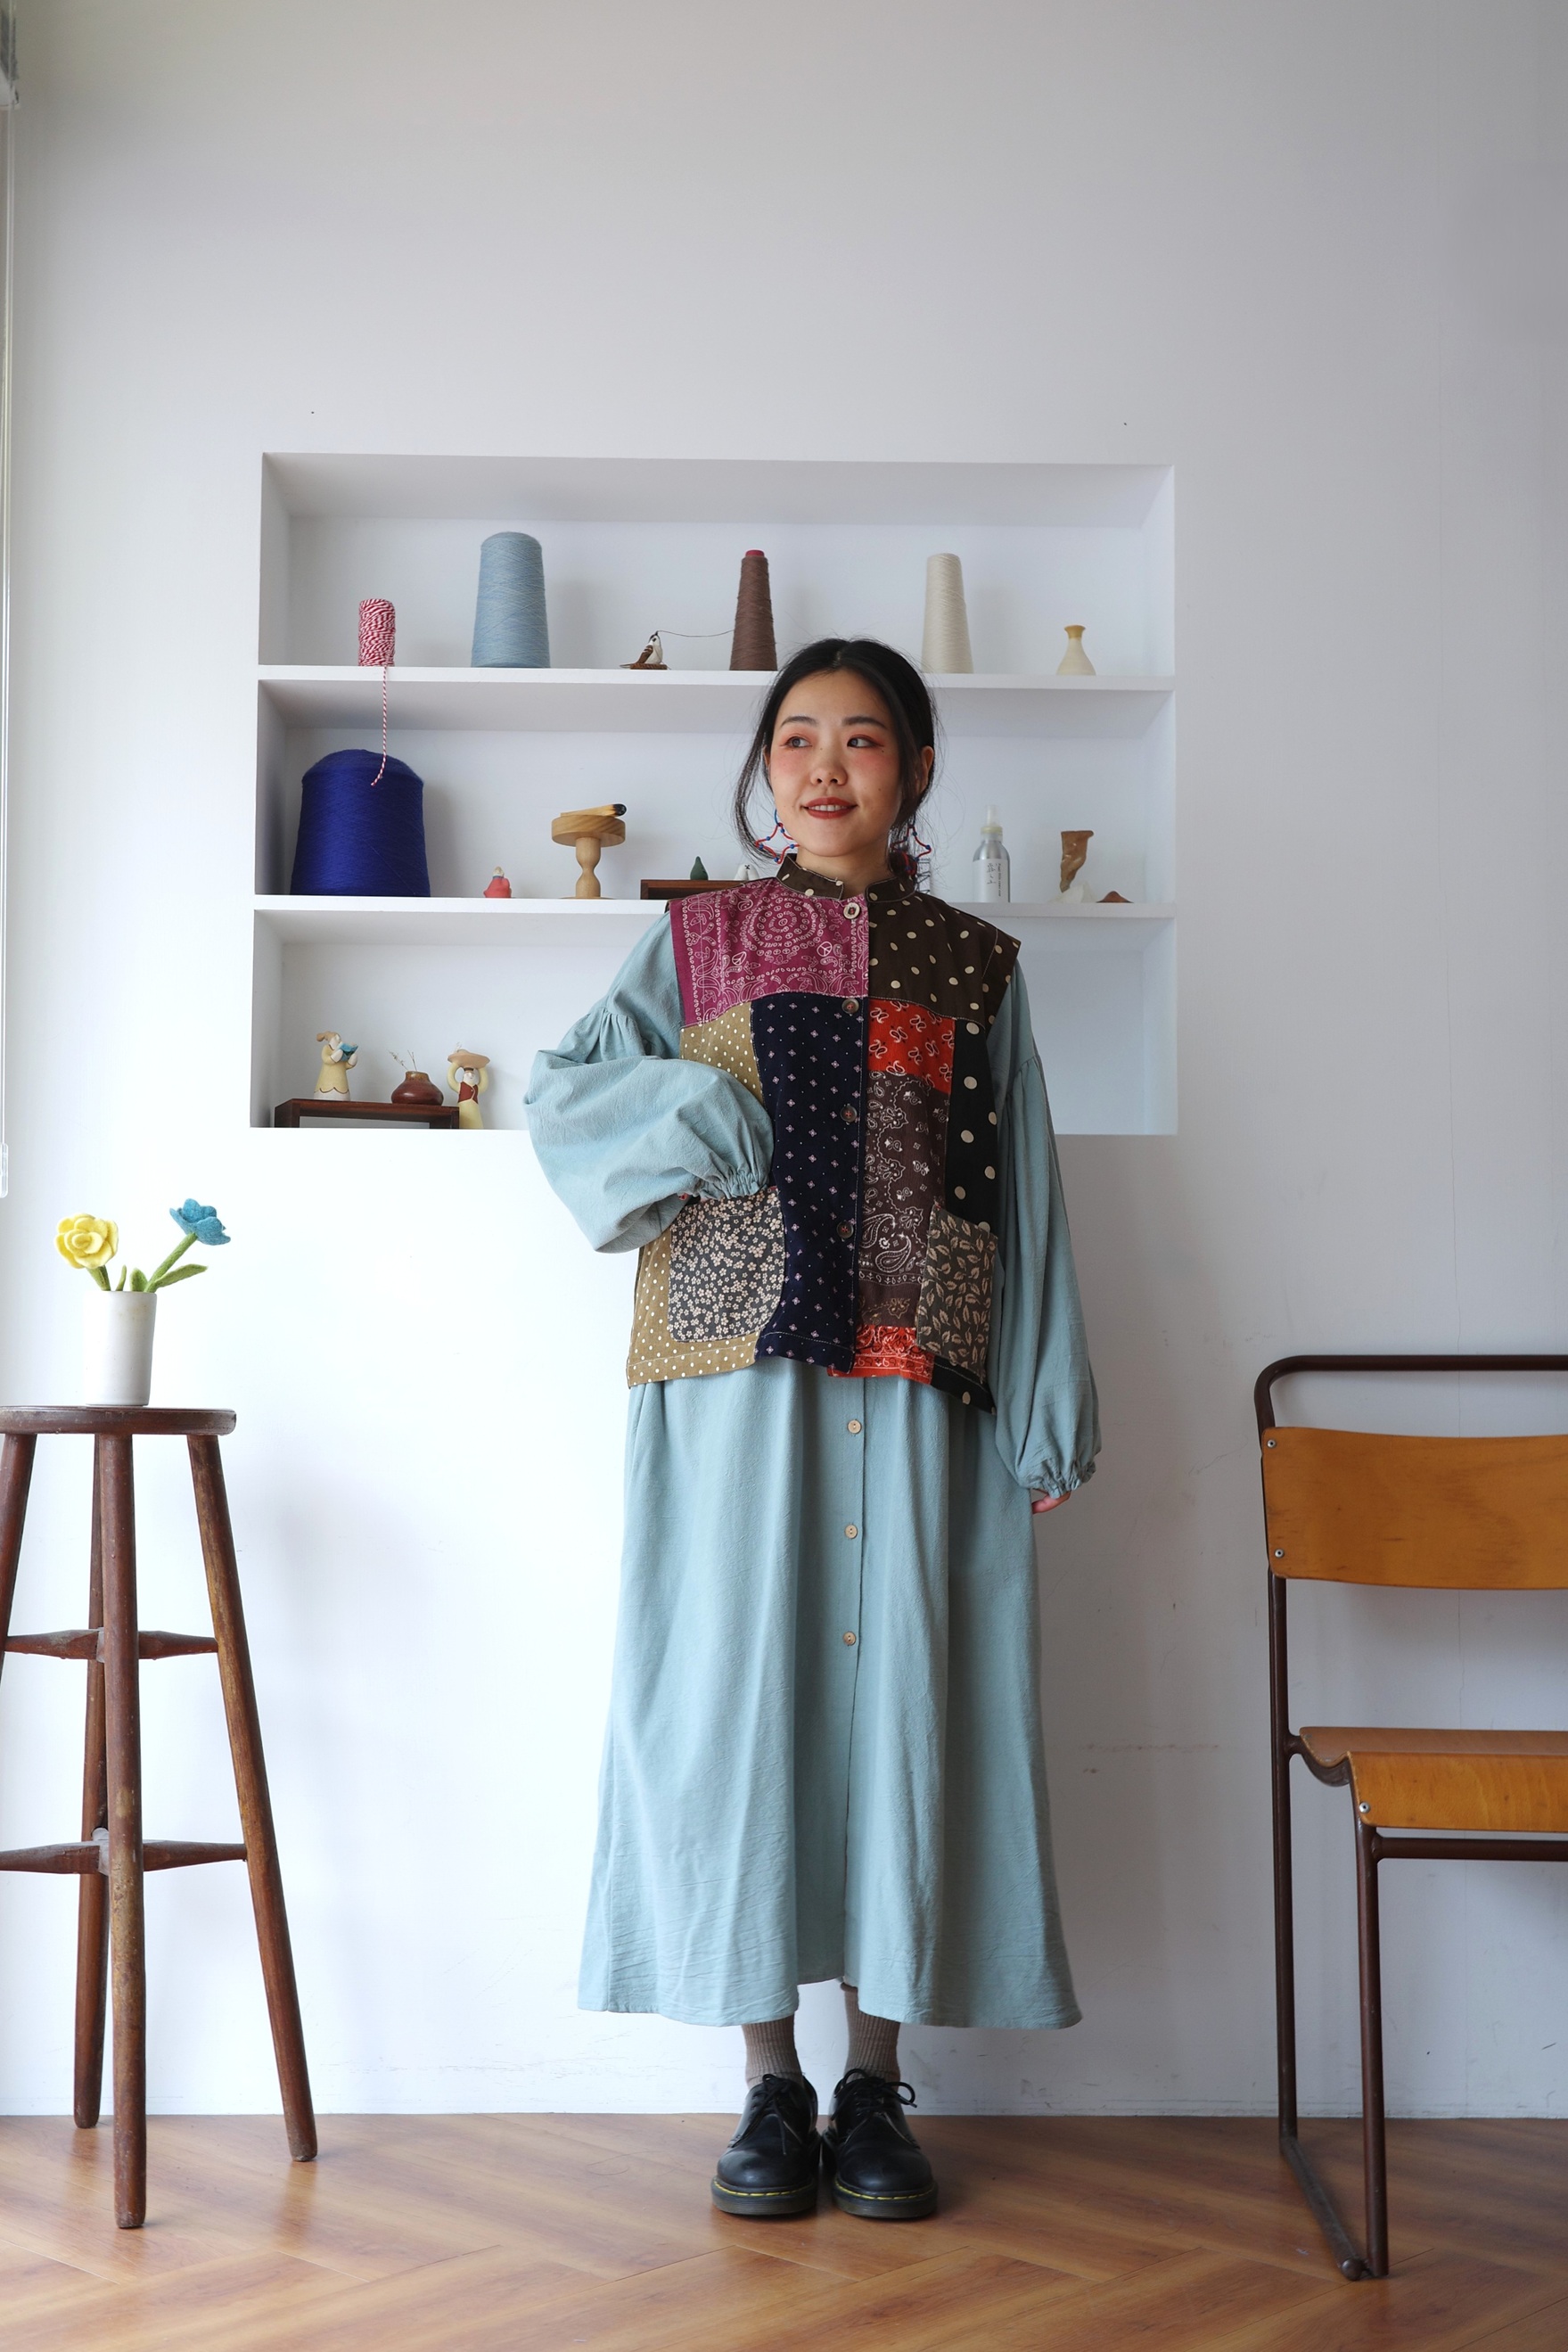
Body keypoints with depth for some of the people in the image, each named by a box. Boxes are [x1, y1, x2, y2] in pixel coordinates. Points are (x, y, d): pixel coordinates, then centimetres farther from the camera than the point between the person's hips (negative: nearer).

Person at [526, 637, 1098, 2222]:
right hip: (738, 1374, 0)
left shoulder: (974, 965, 12)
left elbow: (1022, 1200, 9)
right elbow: (561, 1096, 5)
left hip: (915, 1390, 1)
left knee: (903, 1694, 1)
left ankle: (875, 2087, 13)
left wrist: (1043, 1418, 3)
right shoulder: (698, 942, 12)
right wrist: (715, 1112, -10)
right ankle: (771, 2083, 12)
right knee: (740, 1692, -1)